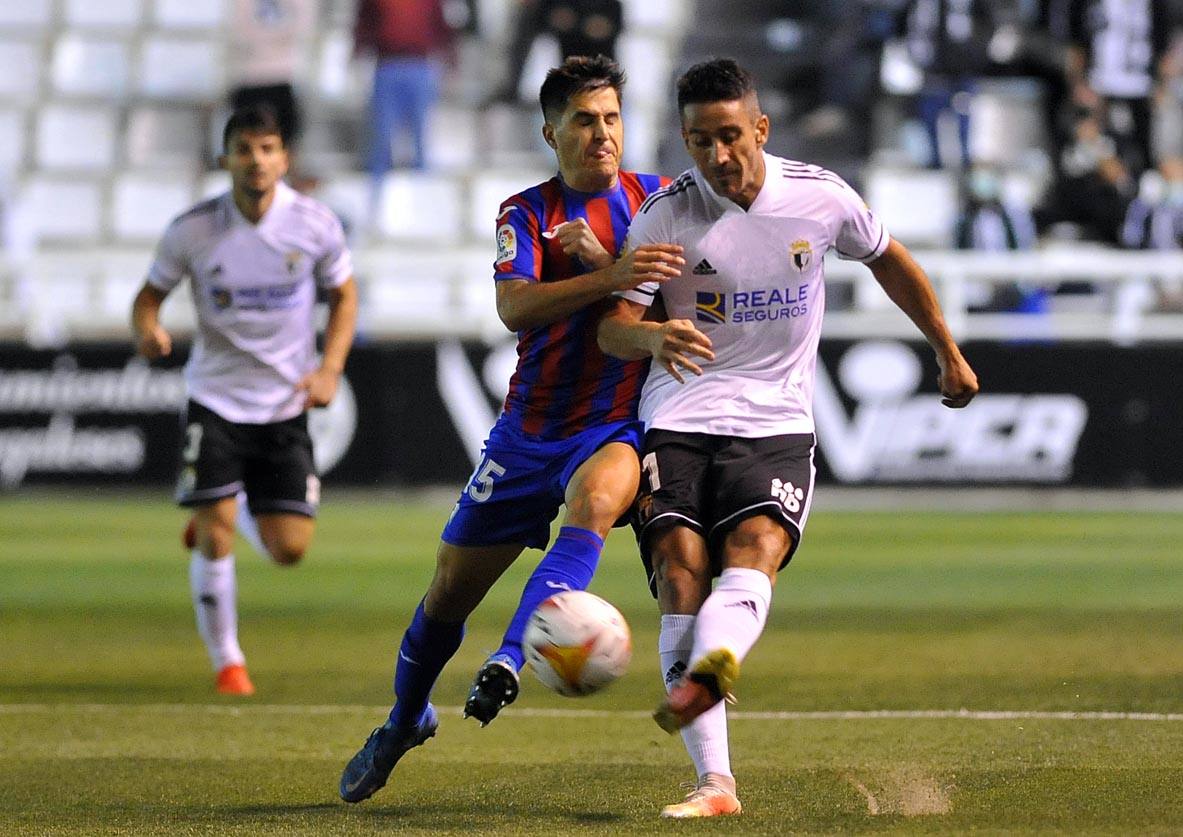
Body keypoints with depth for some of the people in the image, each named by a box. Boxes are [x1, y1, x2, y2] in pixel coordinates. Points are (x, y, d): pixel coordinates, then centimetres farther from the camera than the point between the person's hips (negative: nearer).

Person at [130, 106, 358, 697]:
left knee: (290, 549, -1)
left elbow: (343, 295, 7)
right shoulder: (193, 230, -11)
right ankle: (226, 661, 7)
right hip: (215, 398, -1)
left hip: (286, 401, 1)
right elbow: (151, 294, 1)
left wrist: (330, 369, -7)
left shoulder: (315, 225, -8)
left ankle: (242, 510, 36)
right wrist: (148, 330, -22)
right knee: (215, 536, -12)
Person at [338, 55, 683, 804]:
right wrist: (611, 278, -37)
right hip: (531, 427, 1)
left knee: (595, 498, -37)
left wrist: (601, 257, -18)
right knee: (451, 587, 6)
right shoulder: (527, 213, -1)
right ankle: (406, 721, 32)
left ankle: (509, 662, -45)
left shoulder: (656, 199, 2)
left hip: (617, 426, -1)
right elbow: (515, 307, -20)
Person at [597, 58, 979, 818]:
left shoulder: (820, 197, 0)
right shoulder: (667, 215, -4)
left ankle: (706, 673, -59)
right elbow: (612, 328, -7)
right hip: (679, 421, 0)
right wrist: (653, 337, -32)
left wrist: (949, 354, 29)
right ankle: (715, 782, -23)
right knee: (679, 568, -19)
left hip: (778, 422, 1)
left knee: (755, 548, -28)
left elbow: (890, 262, 20)